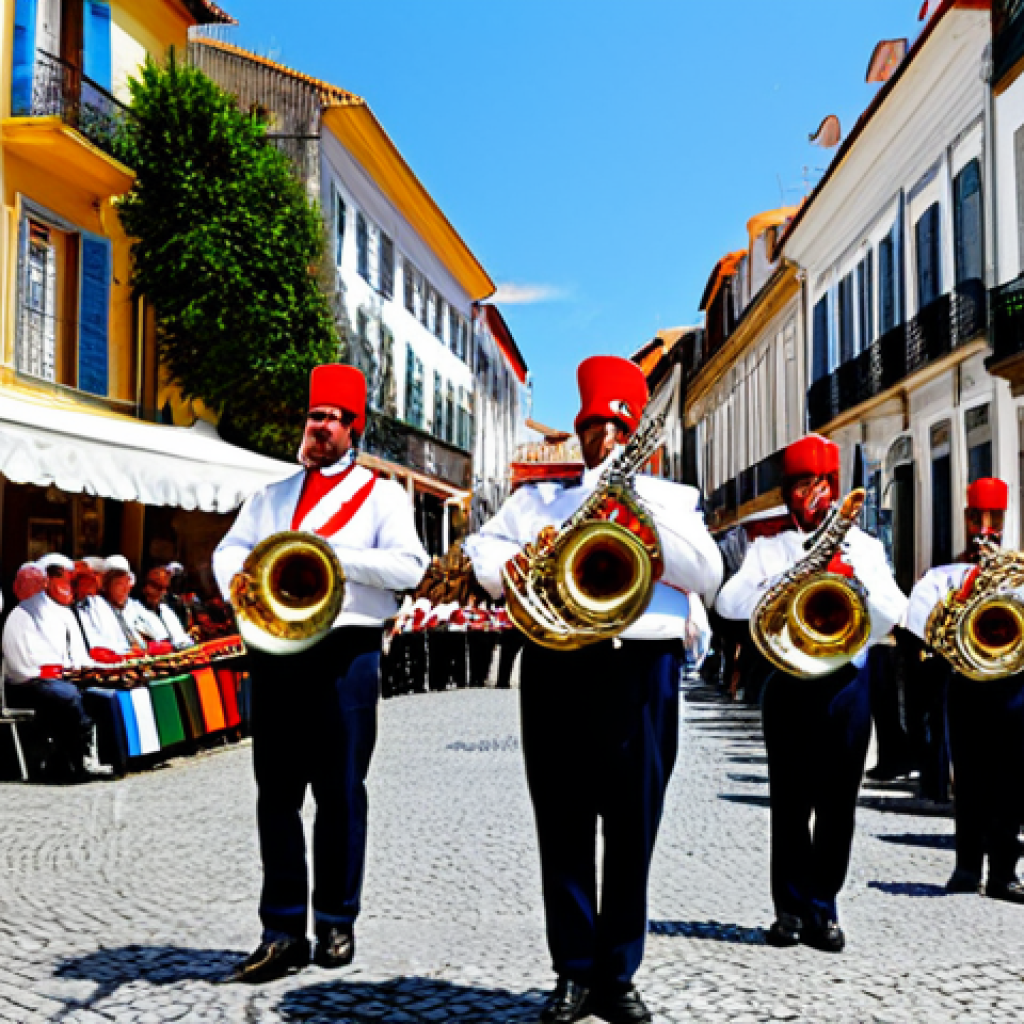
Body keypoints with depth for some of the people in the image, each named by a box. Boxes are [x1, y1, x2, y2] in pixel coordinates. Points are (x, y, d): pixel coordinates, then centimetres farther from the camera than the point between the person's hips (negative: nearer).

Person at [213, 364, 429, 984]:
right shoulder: (273, 496, 21)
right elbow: (231, 547, 13)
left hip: (346, 652, -4)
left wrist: (330, 551, -16)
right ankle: (284, 932, 9)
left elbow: (409, 567, -8)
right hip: (275, 650, 4)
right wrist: (238, 580, -9)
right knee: (277, 793, 3)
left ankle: (336, 923, 15)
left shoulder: (381, 494, 5)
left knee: (341, 793, 2)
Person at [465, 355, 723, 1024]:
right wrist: (523, 558, -10)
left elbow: (708, 575, 2)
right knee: (564, 831, 2)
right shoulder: (540, 494, 20)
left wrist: (637, 506, -5)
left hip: (642, 669, 0)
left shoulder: (670, 497, 17)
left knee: (633, 831, 1)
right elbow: (482, 555, 12)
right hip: (556, 667, 1)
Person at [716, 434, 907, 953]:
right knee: (790, 801, 1)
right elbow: (728, 603, -5)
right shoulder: (769, 549, 10)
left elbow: (894, 613, 2)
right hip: (789, 682, -1)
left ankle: (822, 910, 13)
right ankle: (791, 908, 12)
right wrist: (786, 580, -18)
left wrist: (854, 577, -15)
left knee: (837, 803, 3)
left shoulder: (864, 545, 13)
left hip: (847, 683, 1)